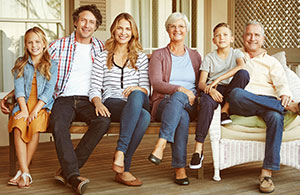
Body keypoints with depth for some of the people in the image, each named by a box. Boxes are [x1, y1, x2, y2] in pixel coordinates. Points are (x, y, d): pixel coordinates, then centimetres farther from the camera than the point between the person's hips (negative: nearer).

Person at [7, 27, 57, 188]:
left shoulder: (51, 65, 8)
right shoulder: (20, 64, 15)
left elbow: (48, 91, -2)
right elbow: (19, 89, 4)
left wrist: (35, 110, -15)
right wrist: (24, 110, -11)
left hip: (43, 106, -2)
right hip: (24, 104, 2)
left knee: (35, 126, -32)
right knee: (18, 126, -29)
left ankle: (22, 171, -22)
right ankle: (25, 173, -30)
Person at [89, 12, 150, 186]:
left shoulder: (141, 58, 21)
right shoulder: (102, 58, 17)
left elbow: (147, 88, 11)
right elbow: (94, 88, 8)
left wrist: (137, 89, -14)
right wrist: (98, 102, -15)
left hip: (138, 102, 2)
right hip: (111, 104, -2)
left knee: (137, 95, -40)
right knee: (144, 115, -37)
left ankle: (120, 152, -37)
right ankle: (123, 169, -36)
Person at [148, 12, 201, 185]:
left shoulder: (195, 56, 22)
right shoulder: (159, 55, 13)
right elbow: (156, 83, -3)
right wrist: (180, 88, -18)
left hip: (190, 105, 1)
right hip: (164, 103, -1)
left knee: (178, 98, -38)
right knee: (182, 116, -38)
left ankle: (161, 143, -44)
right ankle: (180, 168, -39)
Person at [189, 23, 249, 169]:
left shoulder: (236, 53, 13)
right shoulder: (209, 58, 14)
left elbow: (241, 66, -13)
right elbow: (201, 83, 3)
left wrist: (217, 80, -21)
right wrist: (210, 89, -21)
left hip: (231, 91, 0)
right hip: (213, 91, 0)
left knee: (243, 74, -30)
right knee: (207, 102, -37)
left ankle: (225, 110, -20)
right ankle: (198, 149, -38)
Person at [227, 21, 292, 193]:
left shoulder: (271, 61, 26)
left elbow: (281, 82, 9)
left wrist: (285, 95, -16)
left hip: (268, 102, 0)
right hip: (240, 106, 0)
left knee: (276, 116, -36)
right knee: (236, 94, -38)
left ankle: (267, 173, -36)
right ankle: (290, 107, -32)